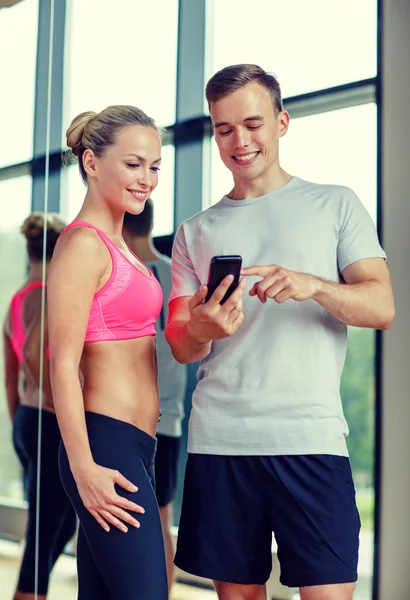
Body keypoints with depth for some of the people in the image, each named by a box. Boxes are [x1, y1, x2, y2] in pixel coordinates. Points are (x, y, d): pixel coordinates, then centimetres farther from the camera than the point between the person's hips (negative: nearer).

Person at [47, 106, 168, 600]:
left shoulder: (114, 244, 17)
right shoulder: (83, 244, -11)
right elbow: (63, 364, -16)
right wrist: (84, 468, -19)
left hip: (130, 445, 9)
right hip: (108, 446, -9)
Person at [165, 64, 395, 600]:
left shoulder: (335, 205, 9)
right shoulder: (197, 232, 15)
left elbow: (382, 308, 0)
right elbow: (181, 349, 11)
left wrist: (312, 285, -19)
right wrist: (202, 329, -13)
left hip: (310, 436, -2)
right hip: (219, 440, 3)